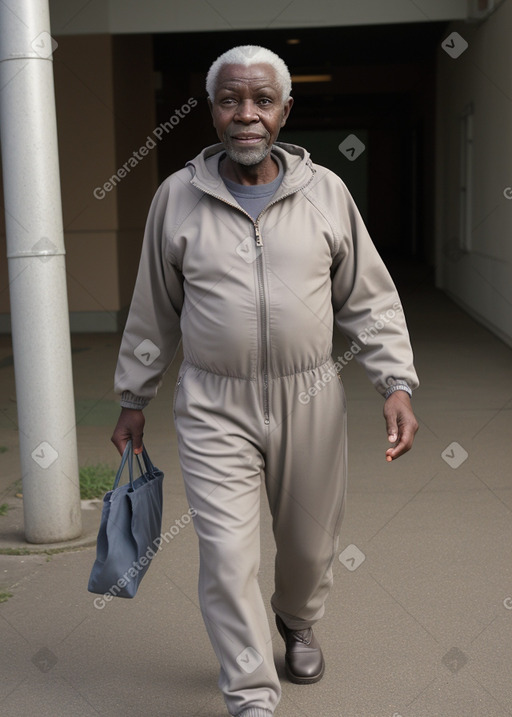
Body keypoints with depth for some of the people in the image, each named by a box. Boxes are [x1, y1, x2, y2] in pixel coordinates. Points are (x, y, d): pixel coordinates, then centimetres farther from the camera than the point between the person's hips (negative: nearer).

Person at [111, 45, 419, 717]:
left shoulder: (326, 192, -1)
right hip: (213, 408, -1)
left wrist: (397, 384, -8)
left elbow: (370, 301, 3)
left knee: (310, 541, 16)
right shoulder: (177, 196, -1)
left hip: (310, 400, 1)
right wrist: (134, 399, 12)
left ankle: (297, 621, 50)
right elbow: (154, 311, 7)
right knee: (227, 555, -4)